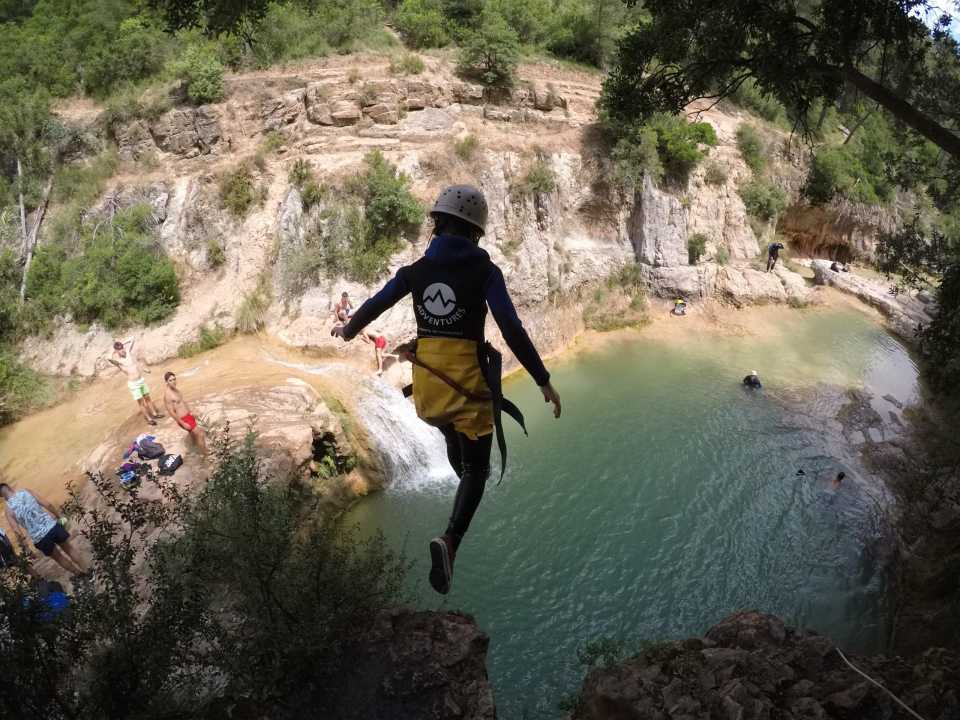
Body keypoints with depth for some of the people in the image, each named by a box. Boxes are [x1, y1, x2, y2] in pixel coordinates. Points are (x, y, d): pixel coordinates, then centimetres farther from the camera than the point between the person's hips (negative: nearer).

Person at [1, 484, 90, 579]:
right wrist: (58, 517, 17)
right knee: (69, 549, 24)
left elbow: (18, 532, -9)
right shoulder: (25, 492, 1)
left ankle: (80, 574, 37)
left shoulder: (8, 509, -4)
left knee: (58, 558, 24)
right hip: (52, 526, 2)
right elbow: (48, 505, 0)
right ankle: (88, 572, 31)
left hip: (39, 538, -2)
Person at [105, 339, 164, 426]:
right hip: (133, 383, -5)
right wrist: (113, 351, -20)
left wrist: (122, 344, 1)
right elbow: (108, 358, -38)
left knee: (147, 398, 19)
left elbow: (132, 339, 6)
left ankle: (154, 414, 34)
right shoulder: (118, 361, -16)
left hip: (141, 380, 5)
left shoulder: (128, 352, -1)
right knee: (141, 402, 7)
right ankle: (149, 419, 18)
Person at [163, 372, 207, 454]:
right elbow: (172, 413, -22)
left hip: (189, 416, 9)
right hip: (184, 419, -9)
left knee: (194, 434, 22)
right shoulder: (168, 396, -24)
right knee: (200, 435, -7)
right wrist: (183, 424, -19)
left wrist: (191, 413, 21)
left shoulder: (175, 390, 5)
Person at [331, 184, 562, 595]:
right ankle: (450, 540, -16)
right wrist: (543, 380, -10)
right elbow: (512, 330, -14)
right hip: (467, 377, -4)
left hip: (427, 377, 4)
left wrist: (348, 332, 33)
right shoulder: (484, 271, -6)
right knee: (475, 468, 5)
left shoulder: (416, 270, 4)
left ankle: (468, 482, 56)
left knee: (452, 435, 33)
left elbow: (374, 306, 13)